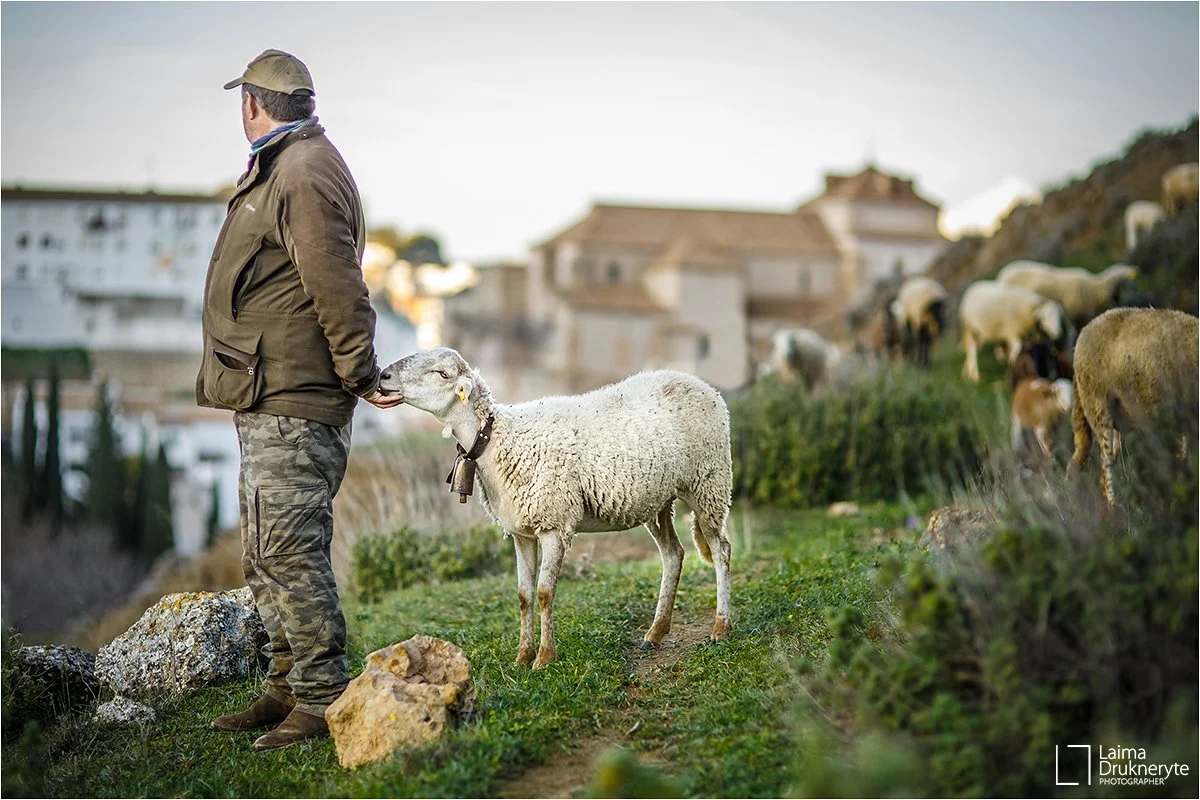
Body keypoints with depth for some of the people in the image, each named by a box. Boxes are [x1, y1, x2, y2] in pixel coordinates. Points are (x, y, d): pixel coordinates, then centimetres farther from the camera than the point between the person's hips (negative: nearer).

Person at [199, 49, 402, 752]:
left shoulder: (303, 173, -15)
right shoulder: (282, 168, 19)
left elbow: (337, 286, -20)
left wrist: (360, 375, -17)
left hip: (292, 407, -11)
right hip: (273, 403, 11)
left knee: (290, 554, -8)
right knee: (270, 557, 16)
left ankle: (324, 700, -1)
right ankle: (289, 688, 25)